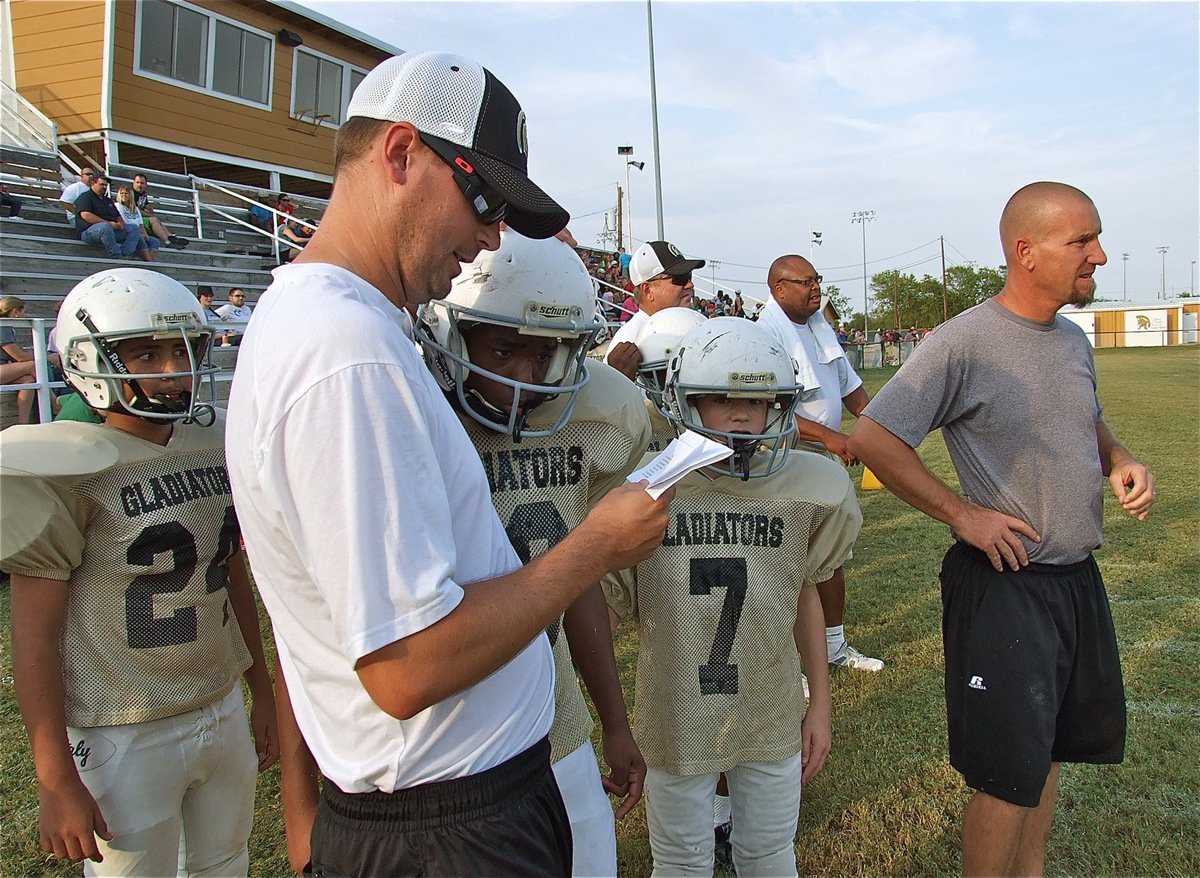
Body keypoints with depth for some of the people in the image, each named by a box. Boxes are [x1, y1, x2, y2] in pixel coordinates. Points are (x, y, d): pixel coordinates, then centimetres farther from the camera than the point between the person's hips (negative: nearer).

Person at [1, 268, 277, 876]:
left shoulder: (216, 448, 3)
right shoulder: (70, 475, -16)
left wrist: (261, 688, 17)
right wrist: (55, 780, -12)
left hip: (224, 711, 6)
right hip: (126, 738, -6)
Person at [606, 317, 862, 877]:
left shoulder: (807, 488, -8)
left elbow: (804, 593, 6)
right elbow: (608, 608, -6)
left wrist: (819, 703, 11)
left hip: (773, 720, 2)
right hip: (676, 722, -2)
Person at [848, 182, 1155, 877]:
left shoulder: (1074, 340, 8)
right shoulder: (964, 342, -17)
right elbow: (873, 439, -20)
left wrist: (1121, 462, 3)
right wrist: (963, 513, -19)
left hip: (1079, 578, 8)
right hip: (1005, 581, -8)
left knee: (1051, 749, 21)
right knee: (1010, 777, 2)